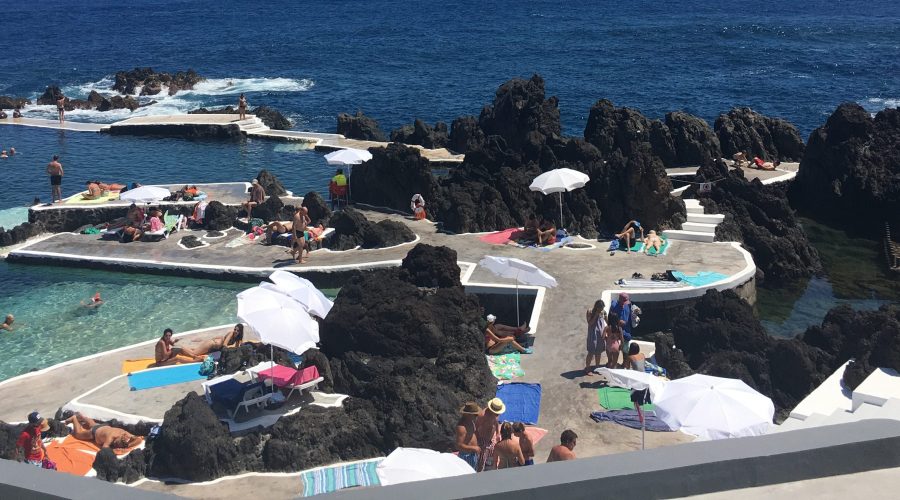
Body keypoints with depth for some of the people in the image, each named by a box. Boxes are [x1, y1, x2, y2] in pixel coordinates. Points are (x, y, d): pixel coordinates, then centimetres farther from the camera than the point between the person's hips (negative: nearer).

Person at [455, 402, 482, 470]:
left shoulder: (470, 420, 0)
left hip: (473, 454, 10)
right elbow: (459, 446, -29)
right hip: (467, 455, -10)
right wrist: (473, 448, -24)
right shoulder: (461, 426, -30)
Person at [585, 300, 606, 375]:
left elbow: (606, 322, 11)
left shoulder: (603, 312, -1)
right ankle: (587, 368, 14)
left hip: (601, 334, 4)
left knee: (599, 352, 14)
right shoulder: (590, 312, -12)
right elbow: (590, 323, -17)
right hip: (593, 334, -4)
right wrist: (596, 315, -22)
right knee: (591, 352, 0)